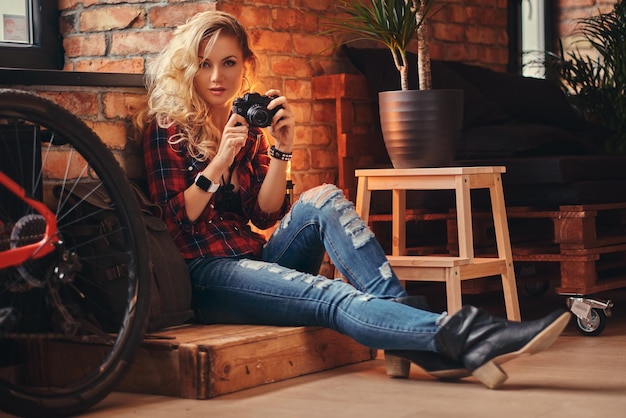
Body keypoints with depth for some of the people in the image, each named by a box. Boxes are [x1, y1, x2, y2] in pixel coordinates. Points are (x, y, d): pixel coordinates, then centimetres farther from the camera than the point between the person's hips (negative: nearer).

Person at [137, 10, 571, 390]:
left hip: (254, 258, 6)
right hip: (206, 274, -6)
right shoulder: (165, 128, -2)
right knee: (334, 298, -30)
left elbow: (265, 214, 8)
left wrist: (281, 149, -6)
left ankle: (417, 340, -34)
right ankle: (464, 338, -48)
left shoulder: (246, 122, 15)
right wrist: (220, 160, -17)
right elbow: (176, 219, -8)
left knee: (322, 199, -22)